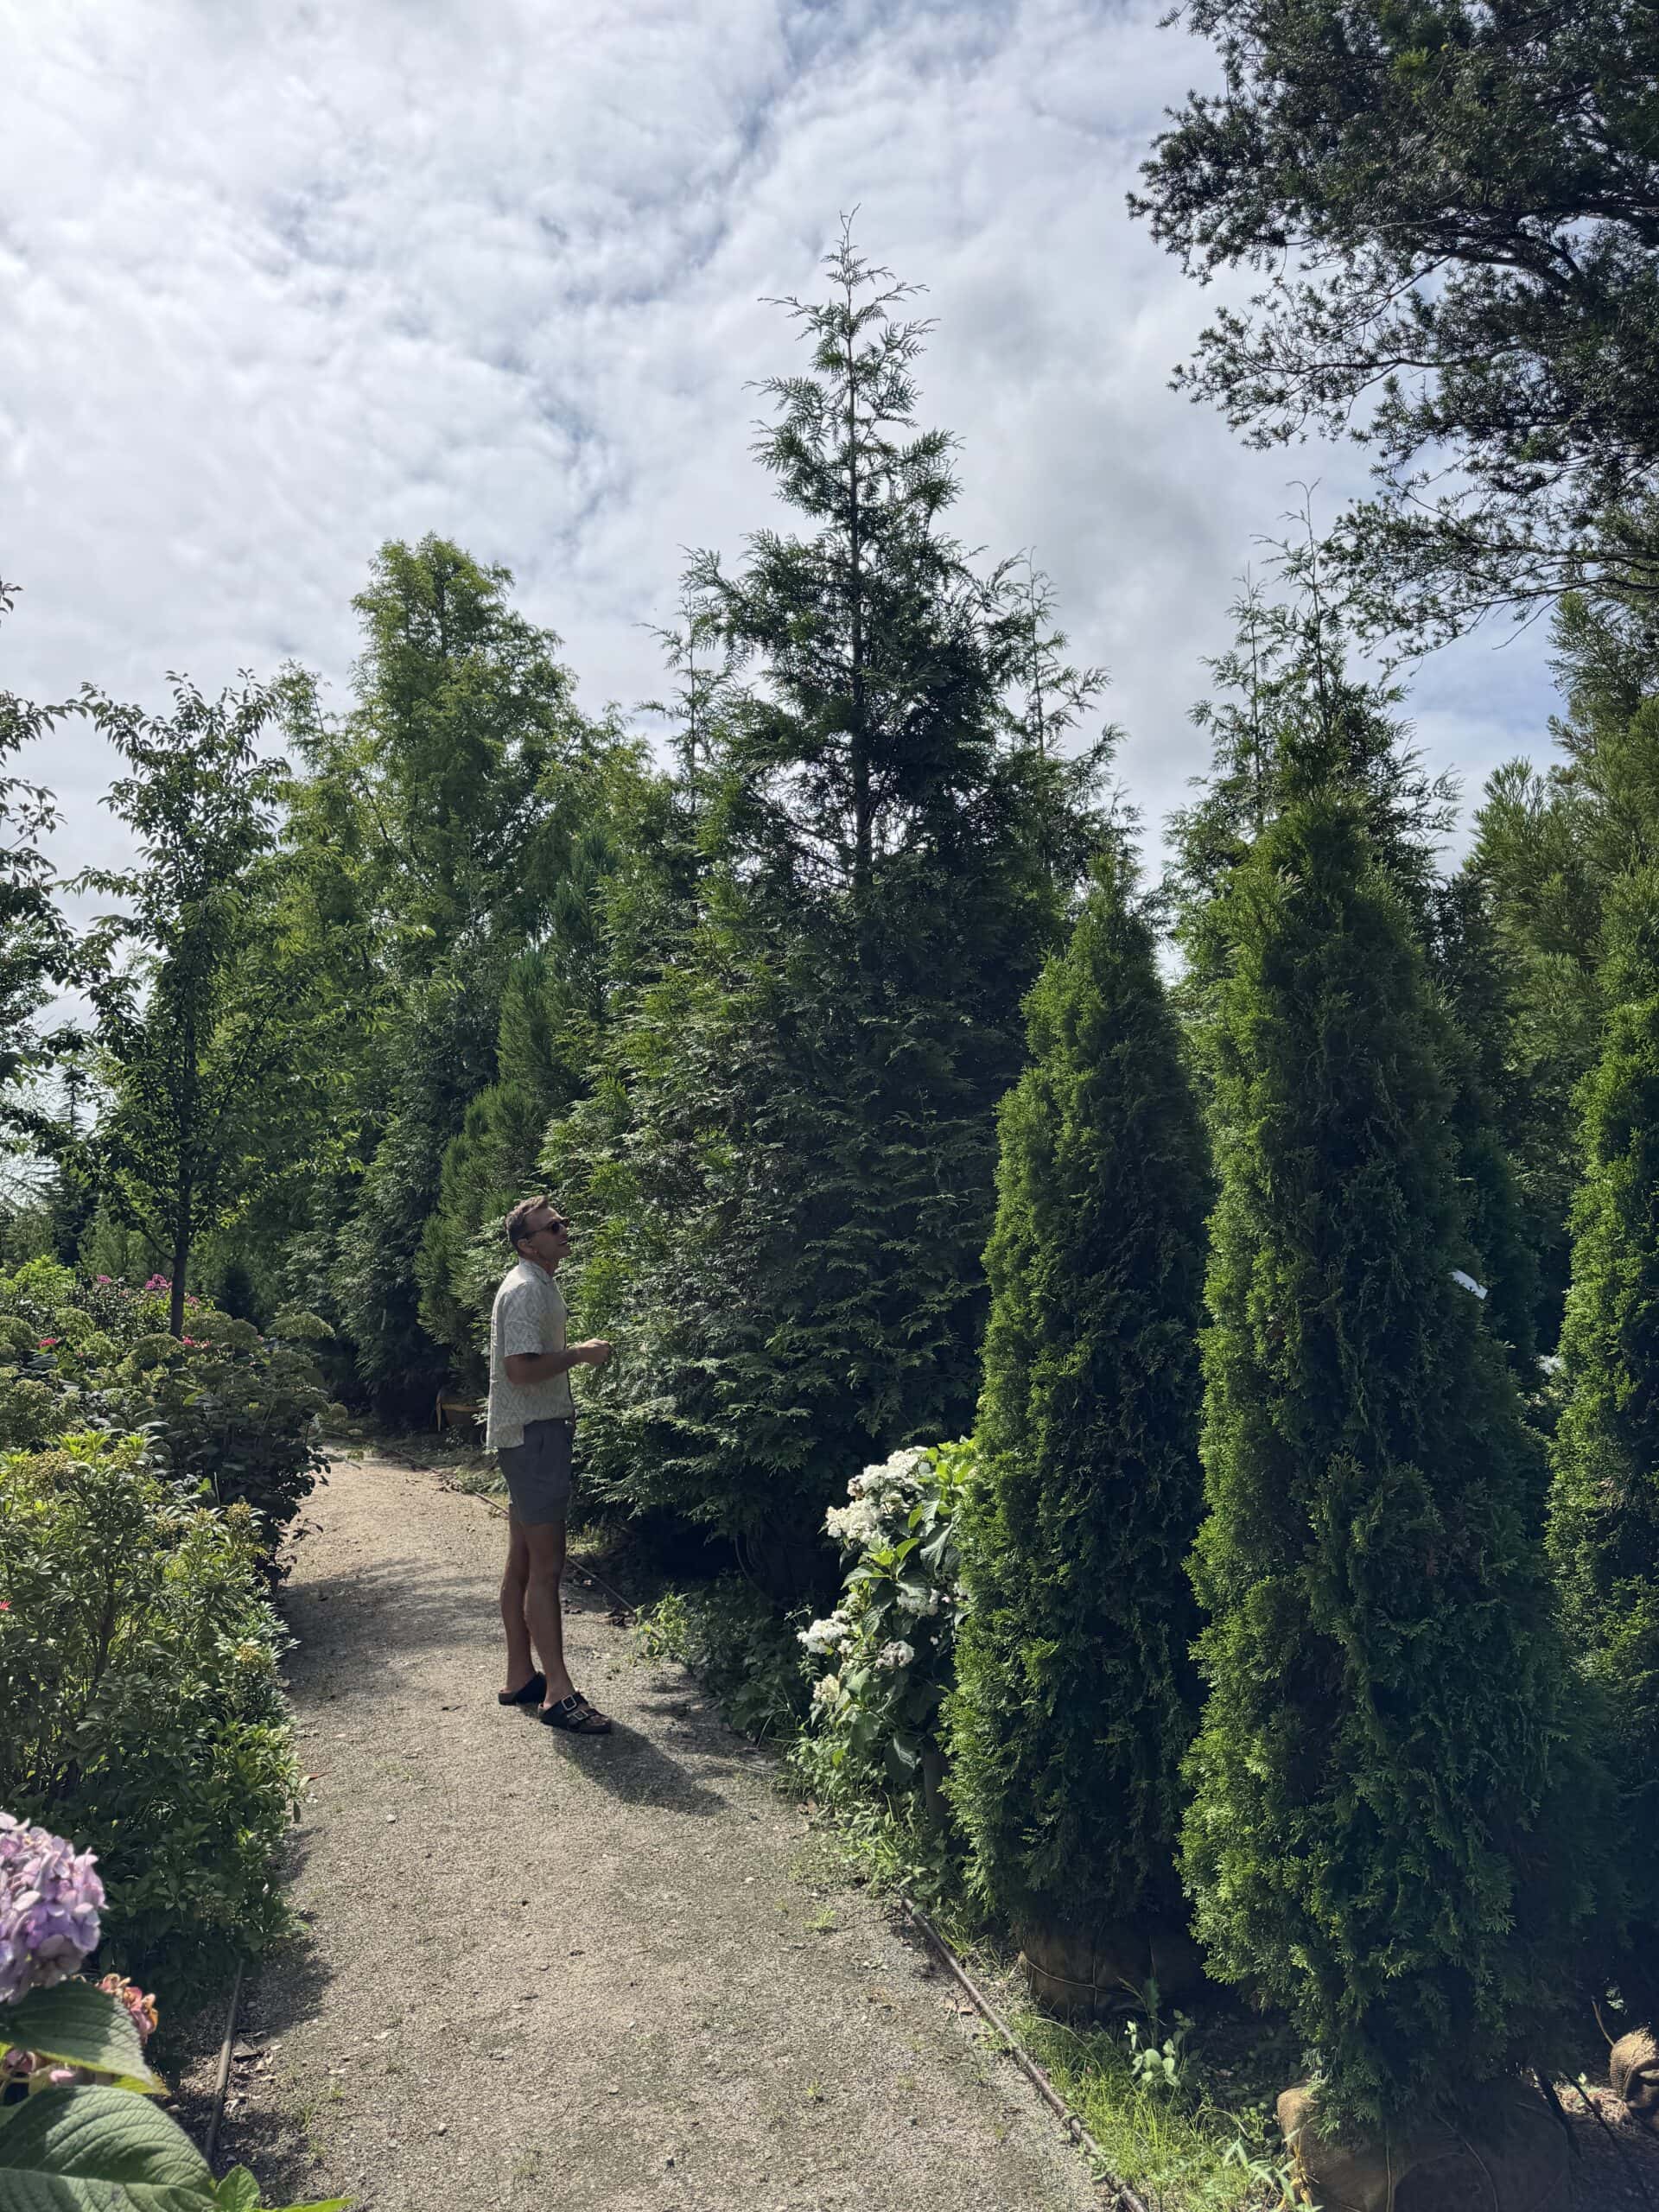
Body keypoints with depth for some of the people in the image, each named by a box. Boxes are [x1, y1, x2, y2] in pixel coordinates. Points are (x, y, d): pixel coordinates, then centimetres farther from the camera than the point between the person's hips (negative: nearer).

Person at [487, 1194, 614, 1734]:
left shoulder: (540, 1284, 17)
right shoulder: (524, 1289, -16)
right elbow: (521, 1368, -24)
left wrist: (579, 1353, 13)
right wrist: (581, 1353, -14)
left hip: (538, 1432, 11)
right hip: (533, 1433, -11)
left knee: (523, 1563, 14)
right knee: (546, 1567, -8)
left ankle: (521, 1677, 22)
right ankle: (558, 1692, -4)